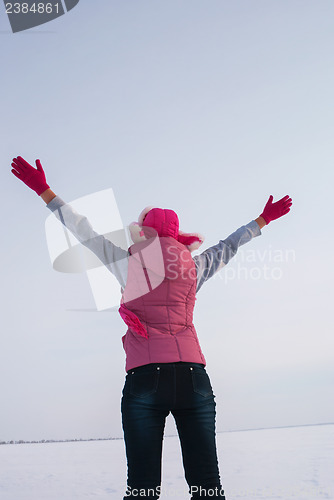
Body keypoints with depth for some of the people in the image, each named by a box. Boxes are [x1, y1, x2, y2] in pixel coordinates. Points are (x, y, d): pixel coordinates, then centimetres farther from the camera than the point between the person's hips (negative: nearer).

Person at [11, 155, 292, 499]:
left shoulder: (129, 263, 6)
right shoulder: (192, 267, 13)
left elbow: (84, 231, 13)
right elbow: (228, 246, 27)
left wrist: (44, 190, 23)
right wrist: (263, 219, 44)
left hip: (145, 377, -2)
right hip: (193, 376, 3)